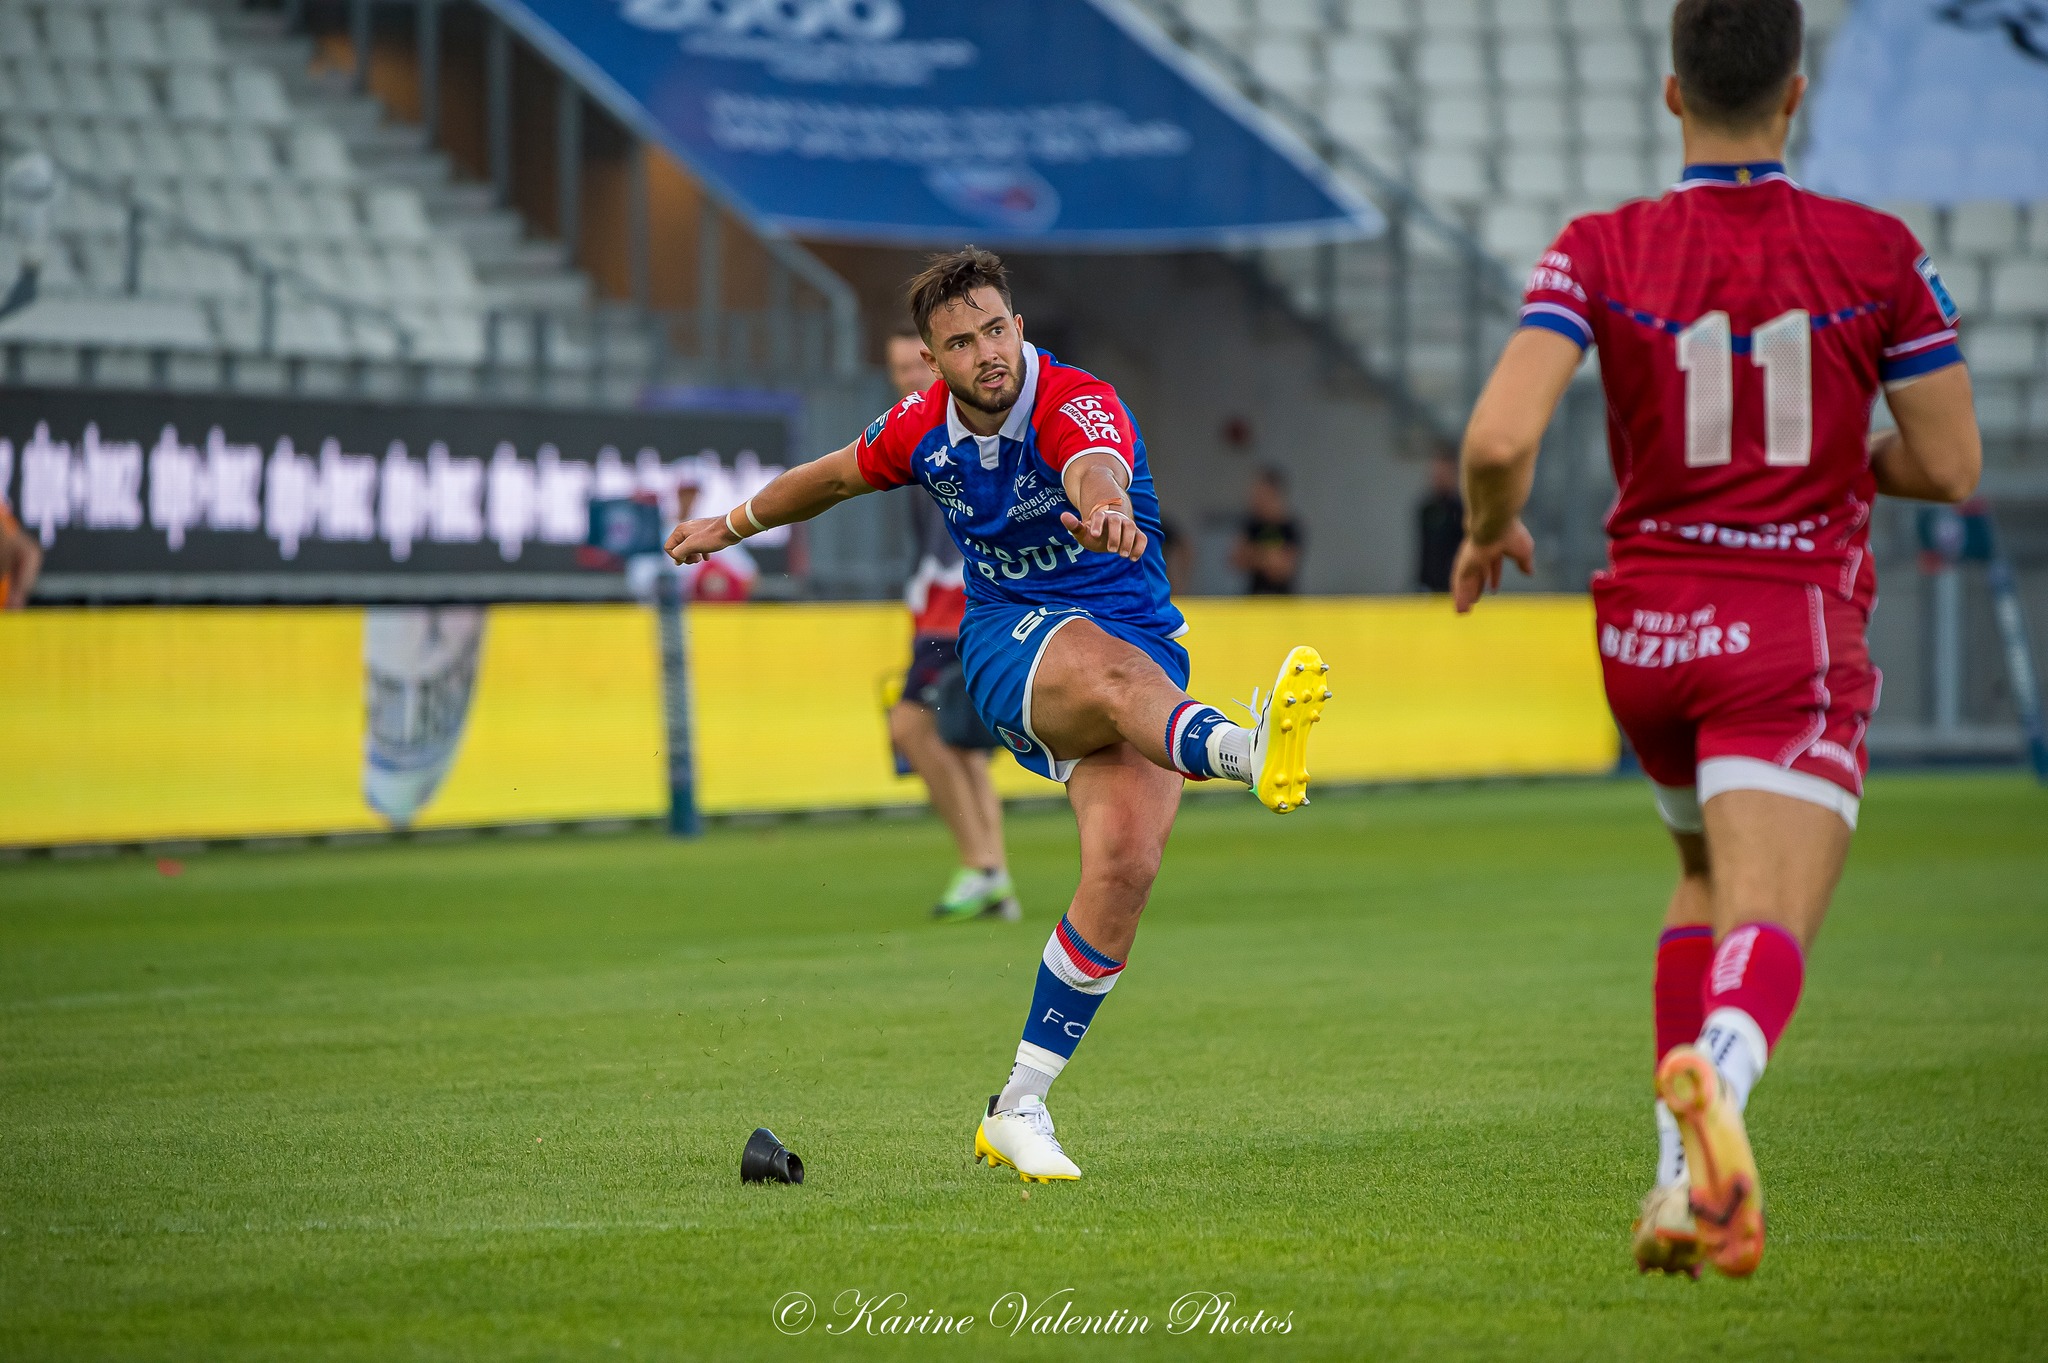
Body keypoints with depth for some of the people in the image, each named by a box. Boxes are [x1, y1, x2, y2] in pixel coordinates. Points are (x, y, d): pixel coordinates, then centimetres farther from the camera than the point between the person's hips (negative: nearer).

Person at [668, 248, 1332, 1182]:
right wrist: (732, 526, 37)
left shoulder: (1079, 405, -17)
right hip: (1012, 641, 1)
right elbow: (837, 476, 23)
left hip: (1140, 653, -1)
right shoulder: (921, 430, 0)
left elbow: (1097, 469, -43)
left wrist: (1103, 507, -67)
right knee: (1112, 668, -37)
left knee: (1126, 866, -22)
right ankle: (1243, 750, -73)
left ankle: (1019, 1108, -10)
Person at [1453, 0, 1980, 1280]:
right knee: (1769, 926, -14)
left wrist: (1490, 531, 6)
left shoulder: (1601, 252, -4)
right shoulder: (1875, 252, -4)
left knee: (1710, 877, 27)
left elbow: (1500, 436, -16)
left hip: (1647, 632, 3)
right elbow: (1952, 465, 0)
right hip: (1794, 637, -3)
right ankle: (1717, 1073, -49)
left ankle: (1682, 1176, 16)